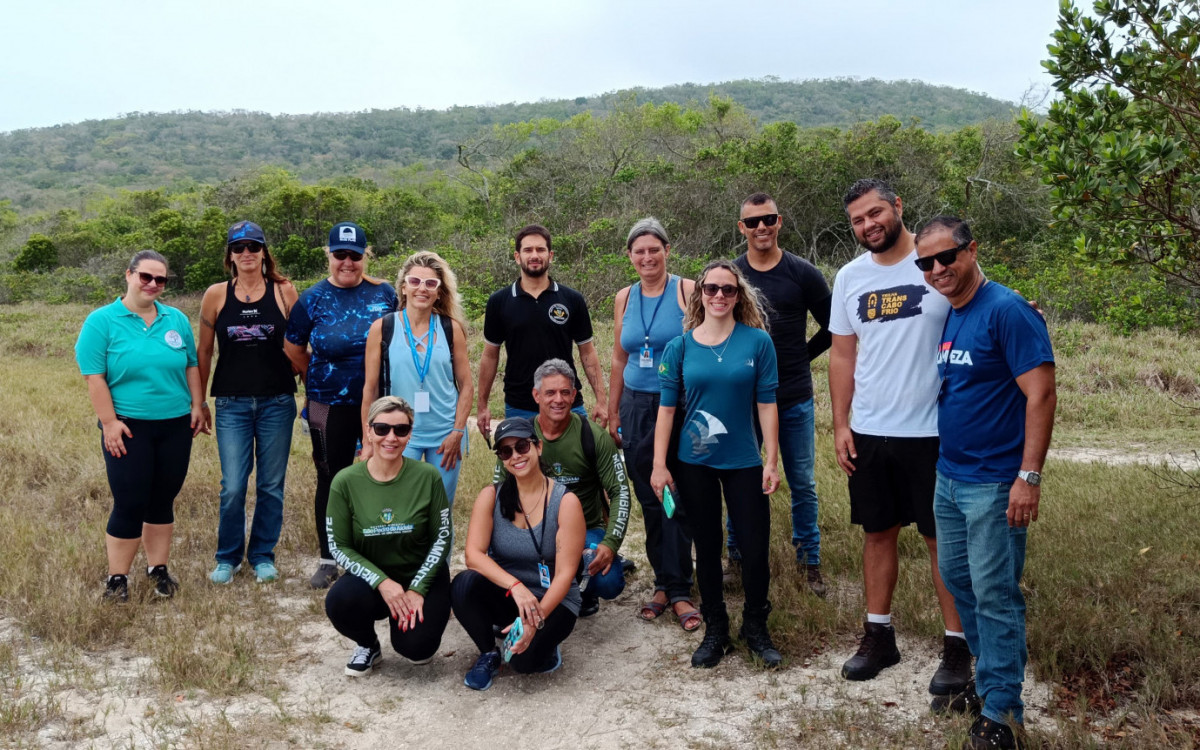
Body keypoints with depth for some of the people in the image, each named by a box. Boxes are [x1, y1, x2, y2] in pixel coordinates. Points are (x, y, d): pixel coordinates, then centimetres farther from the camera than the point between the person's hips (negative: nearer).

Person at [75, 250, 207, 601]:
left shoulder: (177, 320, 7)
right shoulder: (102, 321, -5)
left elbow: (192, 366, 11)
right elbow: (93, 376, -10)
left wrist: (197, 406, 3)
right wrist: (109, 422, -14)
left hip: (176, 426, 4)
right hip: (128, 427, -4)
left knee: (163, 502, 11)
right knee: (130, 504, -2)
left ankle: (158, 570, 24)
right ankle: (117, 578, 13)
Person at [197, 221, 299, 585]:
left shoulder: (284, 291, 0)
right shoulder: (216, 295, 2)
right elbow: (204, 351, 8)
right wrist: (198, 402, 10)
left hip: (277, 401, 0)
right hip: (232, 404, 0)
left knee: (271, 485, 7)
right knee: (233, 487, 0)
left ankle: (263, 555, 23)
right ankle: (228, 558, 20)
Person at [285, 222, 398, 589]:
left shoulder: (385, 293, 0)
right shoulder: (313, 299, -2)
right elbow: (293, 351, 6)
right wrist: (322, 378, 7)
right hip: (331, 407, 0)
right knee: (330, 480, 9)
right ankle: (328, 560, 23)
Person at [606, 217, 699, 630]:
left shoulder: (688, 290, -5)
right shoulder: (624, 298, 9)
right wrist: (612, 413, 14)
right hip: (636, 408, 5)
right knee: (649, 501, 9)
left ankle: (677, 590, 8)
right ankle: (664, 583, 22)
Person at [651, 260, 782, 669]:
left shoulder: (757, 342, -4)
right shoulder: (680, 347, -1)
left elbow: (766, 404, -3)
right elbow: (666, 408, 0)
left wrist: (772, 460, -5)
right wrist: (659, 465, -4)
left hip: (744, 462, -1)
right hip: (695, 463, 1)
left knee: (755, 547, 1)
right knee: (707, 547, 11)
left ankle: (756, 627, 24)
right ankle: (715, 630, 27)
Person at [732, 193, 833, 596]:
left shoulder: (803, 273, -3)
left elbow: (833, 326, 6)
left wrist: (803, 355, 1)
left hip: (794, 397, 0)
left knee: (802, 483, 8)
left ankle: (809, 559, 24)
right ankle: (736, 556, 27)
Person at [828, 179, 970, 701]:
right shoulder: (849, 277, 6)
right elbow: (842, 355, 10)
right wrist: (840, 424, 6)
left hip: (931, 430, -4)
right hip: (868, 433, 4)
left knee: (942, 538, 5)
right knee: (878, 532, 14)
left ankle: (956, 648, 19)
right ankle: (878, 635, 28)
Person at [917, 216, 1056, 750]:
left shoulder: (1007, 310, -14)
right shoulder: (945, 316, 9)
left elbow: (1041, 394, -18)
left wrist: (1029, 476, -22)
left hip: (994, 482, -8)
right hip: (948, 476, 8)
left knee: (995, 595, -1)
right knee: (956, 578, 17)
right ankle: (990, 670, 35)